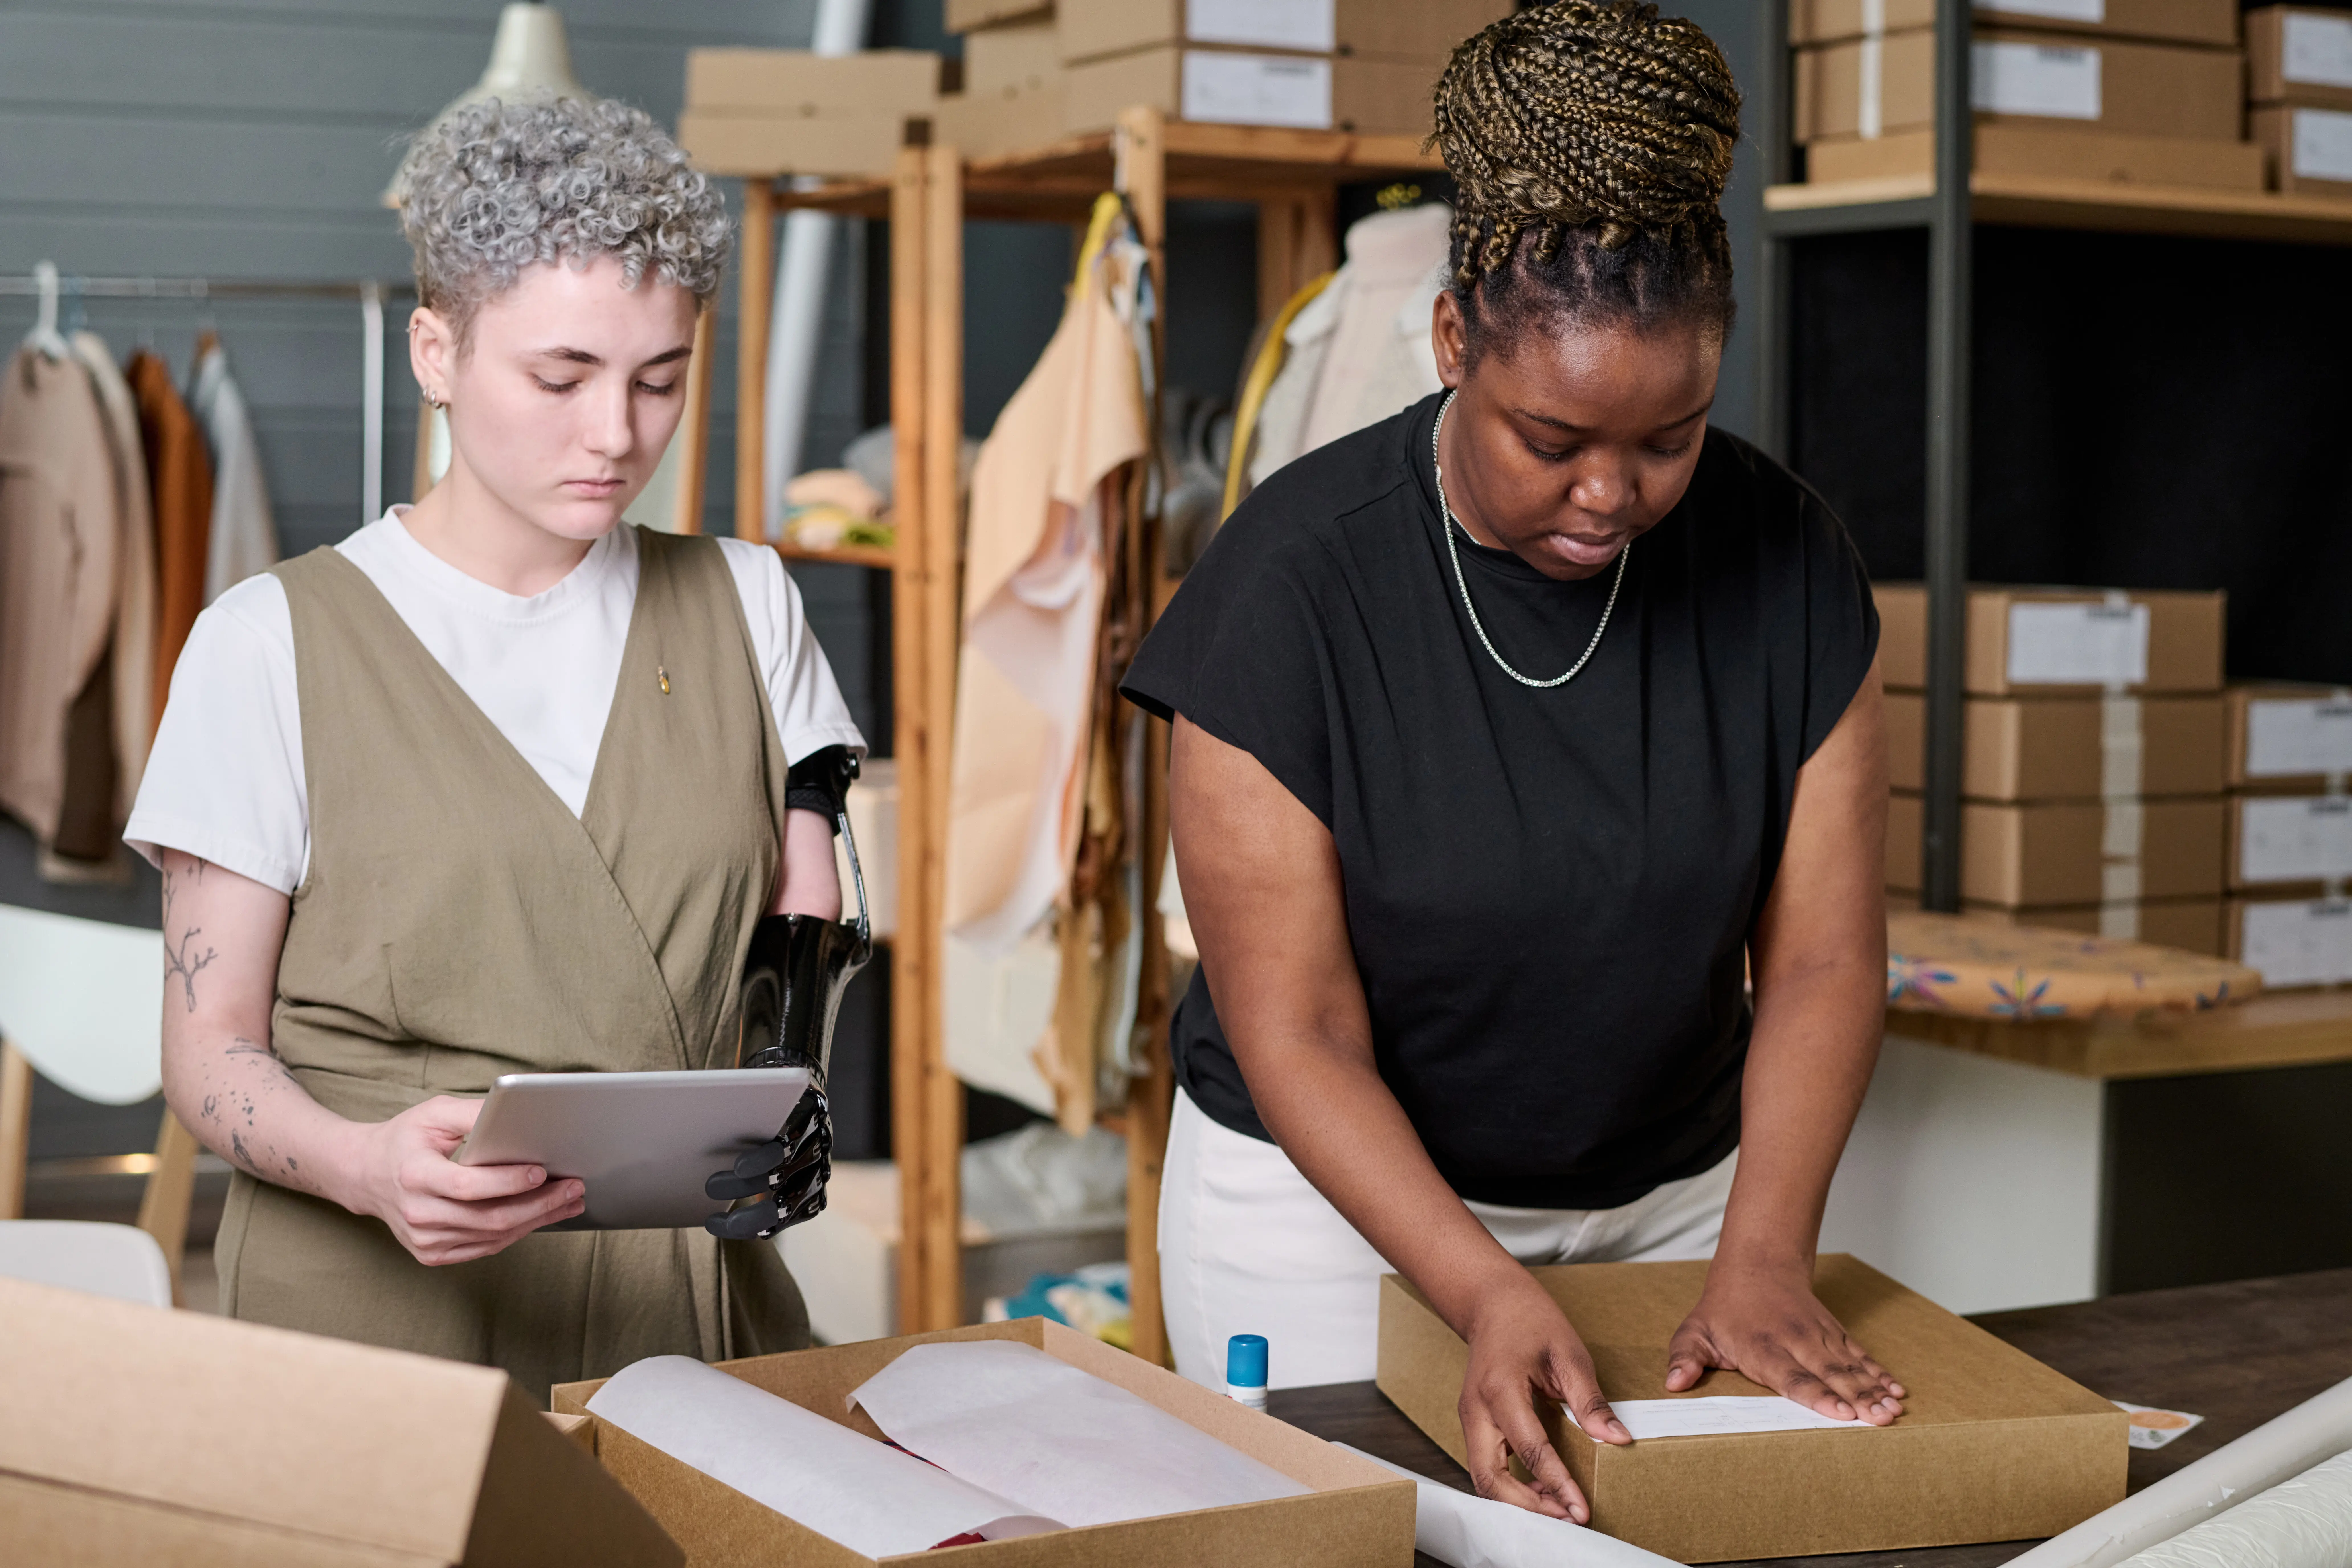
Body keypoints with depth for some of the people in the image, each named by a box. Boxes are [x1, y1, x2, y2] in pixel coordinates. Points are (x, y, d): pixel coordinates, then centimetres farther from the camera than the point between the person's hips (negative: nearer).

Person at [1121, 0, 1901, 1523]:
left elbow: (1822, 959, -10)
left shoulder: (1786, 564, -11)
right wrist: (1487, 1294, -34)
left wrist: (1764, 1257, -24)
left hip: (1669, 1196, 3)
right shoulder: (1295, 583, -22)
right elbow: (1299, 1038, -21)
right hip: (1333, 1199, -3)